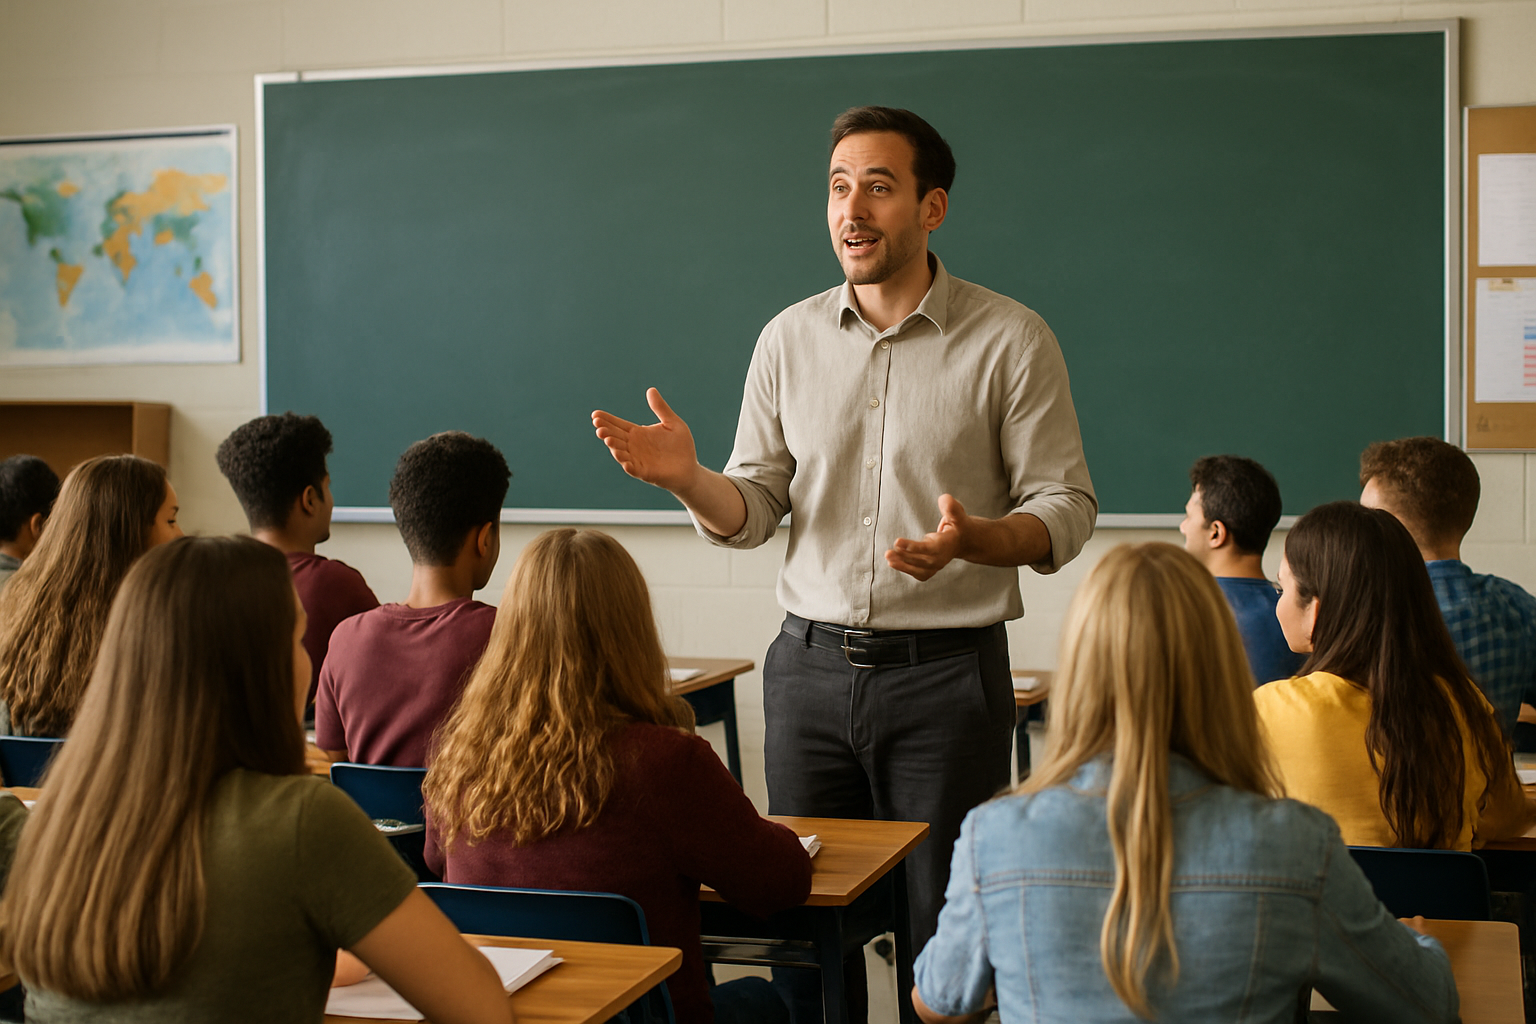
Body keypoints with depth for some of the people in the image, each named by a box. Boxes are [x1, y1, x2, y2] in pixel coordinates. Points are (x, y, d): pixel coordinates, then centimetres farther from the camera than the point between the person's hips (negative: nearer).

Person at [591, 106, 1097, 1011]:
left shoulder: (1011, 340, -3)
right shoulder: (790, 337, 8)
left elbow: (1066, 506, -5)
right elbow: (753, 511, 8)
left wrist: (974, 540, -25)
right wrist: (688, 478, -13)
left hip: (947, 672, -3)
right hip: (812, 662, 3)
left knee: (949, 932, 2)